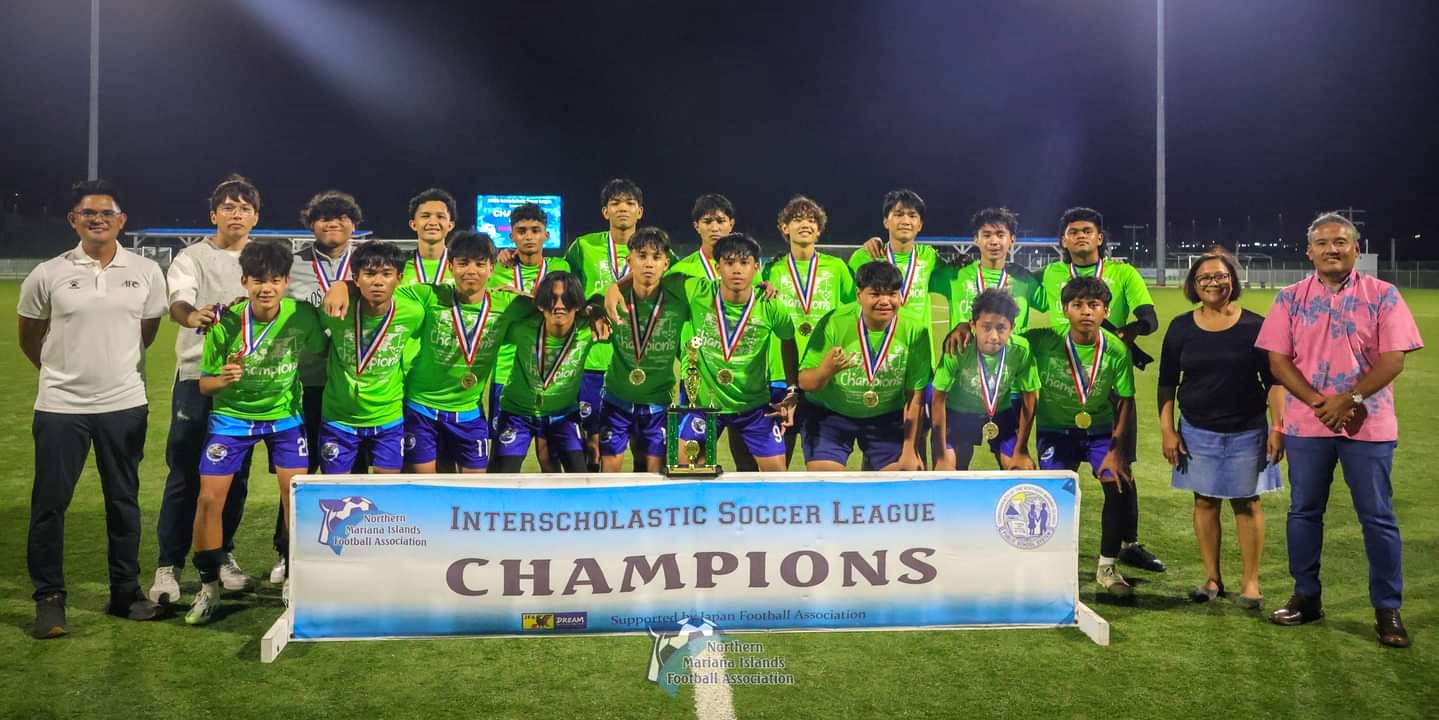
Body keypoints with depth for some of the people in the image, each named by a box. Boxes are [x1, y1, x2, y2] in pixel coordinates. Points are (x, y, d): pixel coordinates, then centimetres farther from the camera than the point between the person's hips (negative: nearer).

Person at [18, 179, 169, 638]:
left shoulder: (147, 273, 0)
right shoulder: (48, 275, -3)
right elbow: (29, 338, 9)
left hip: (125, 404, 2)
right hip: (61, 406, -1)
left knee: (124, 501, 10)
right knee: (49, 503, 2)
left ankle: (126, 591, 22)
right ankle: (49, 599, 15)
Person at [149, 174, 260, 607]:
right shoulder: (193, 257, 0)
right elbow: (178, 301, -17)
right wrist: (192, 316, -41)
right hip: (198, 375, -3)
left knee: (235, 473, 9)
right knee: (185, 473, -2)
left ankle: (222, 556, 23)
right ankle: (169, 565, 7)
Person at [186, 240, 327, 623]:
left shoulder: (303, 315, -17)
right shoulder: (225, 322, -19)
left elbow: (320, 352, 3)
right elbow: (204, 384, -11)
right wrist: (223, 379, -30)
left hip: (285, 415, 1)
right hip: (231, 416, 0)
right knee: (209, 498, -5)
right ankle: (209, 587, 14)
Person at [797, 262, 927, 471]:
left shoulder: (914, 331, -17)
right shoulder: (834, 323, -23)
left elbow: (915, 393, -9)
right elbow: (805, 382, -20)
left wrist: (909, 450, -6)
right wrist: (826, 370, -43)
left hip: (887, 416, 2)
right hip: (829, 413, -2)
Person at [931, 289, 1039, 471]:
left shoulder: (1021, 350, -27)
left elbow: (1029, 398, -12)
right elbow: (939, 399, -20)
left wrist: (1021, 451, -7)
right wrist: (941, 457, -18)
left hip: (1001, 413, 2)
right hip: (958, 413, -1)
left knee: (1021, 469, -7)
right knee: (948, 472, -12)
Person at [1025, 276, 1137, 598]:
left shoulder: (1116, 349, -15)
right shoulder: (1044, 341, -20)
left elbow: (1125, 400, -7)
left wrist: (1116, 447, -11)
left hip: (1100, 429, 1)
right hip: (1055, 430, -1)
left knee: (1120, 485, -12)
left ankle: (1107, 568, 8)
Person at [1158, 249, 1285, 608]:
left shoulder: (1255, 326, -3)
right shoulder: (1181, 327, 1)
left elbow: (1274, 380, 0)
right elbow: (1167, 383, 5)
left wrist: (1278, 426, -7)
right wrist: (1167, 430, -1)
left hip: (1247, 431, -1)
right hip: (1197, 432, 2)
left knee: (1246, 502, 3)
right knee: (1205, 501, 8)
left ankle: (1251, 582, 13)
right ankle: (1212, 578, 20)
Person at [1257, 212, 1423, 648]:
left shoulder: (1382, 296, -1)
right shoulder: (1290, 299, 4)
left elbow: (1393, 360, -7)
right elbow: (1278, 361, -1)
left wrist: (1347, 399, -18)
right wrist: (1319, 403, -13)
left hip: (1368, 424, -2)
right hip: (1306, 424, 2)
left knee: (1378, 518, 3)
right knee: (1304, 511, 10)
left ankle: (1388, 609, 14)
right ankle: (1306, 597, 23)